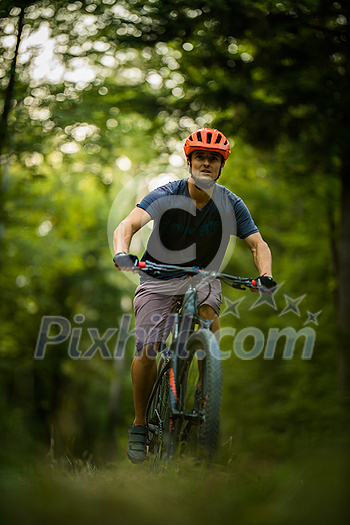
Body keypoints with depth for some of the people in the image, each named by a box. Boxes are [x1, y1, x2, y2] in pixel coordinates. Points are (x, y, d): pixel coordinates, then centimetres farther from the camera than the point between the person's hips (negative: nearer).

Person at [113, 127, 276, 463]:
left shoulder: (231, 204, -7)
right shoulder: (166, 196, -15)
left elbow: (257, 244, -5)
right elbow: (129, 224, -27)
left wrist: (265, 276, -25)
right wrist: (121, 253, -48)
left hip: (204, 280, 2)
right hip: (159, 278, -2)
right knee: (147, 352, -14)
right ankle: (139, 424, 5)